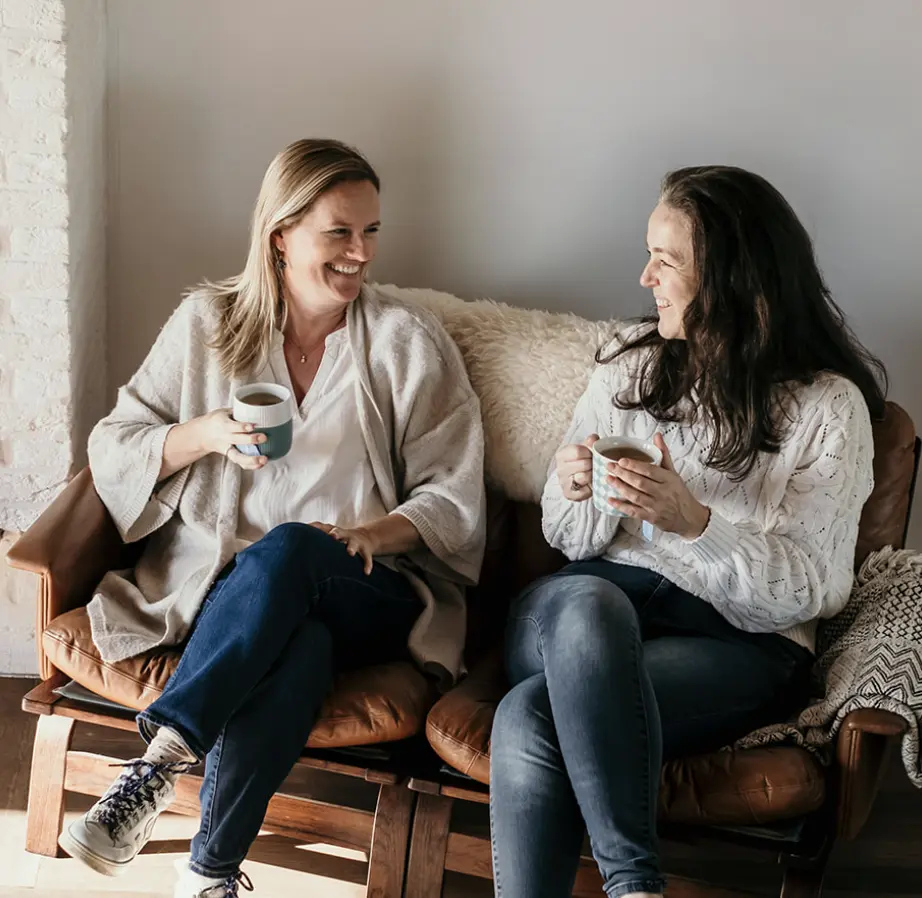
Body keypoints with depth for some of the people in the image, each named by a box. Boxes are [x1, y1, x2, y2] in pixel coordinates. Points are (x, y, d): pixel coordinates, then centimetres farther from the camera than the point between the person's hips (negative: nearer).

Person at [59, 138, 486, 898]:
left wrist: (376, 531, -18)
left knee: (288, 549, -37)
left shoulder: (410, 343, 6)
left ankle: (161, 758, -37)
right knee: (298, 650, -36)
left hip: (363, 591, 0)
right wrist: (204, 434, -9)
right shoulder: (209, 323, 10)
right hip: (219, 582, 1)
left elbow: (453, 497, 3)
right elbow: (112, 446, 10)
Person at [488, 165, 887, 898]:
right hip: (596, 609, 4)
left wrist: (696, 523, -21)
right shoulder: (630, 363, 12)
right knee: (583, 597, -36)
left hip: (741, 643, -4)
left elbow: (815, 590, -5)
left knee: (531, 720, -34)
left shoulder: (827, 405, 0)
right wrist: (576, 495, -10)